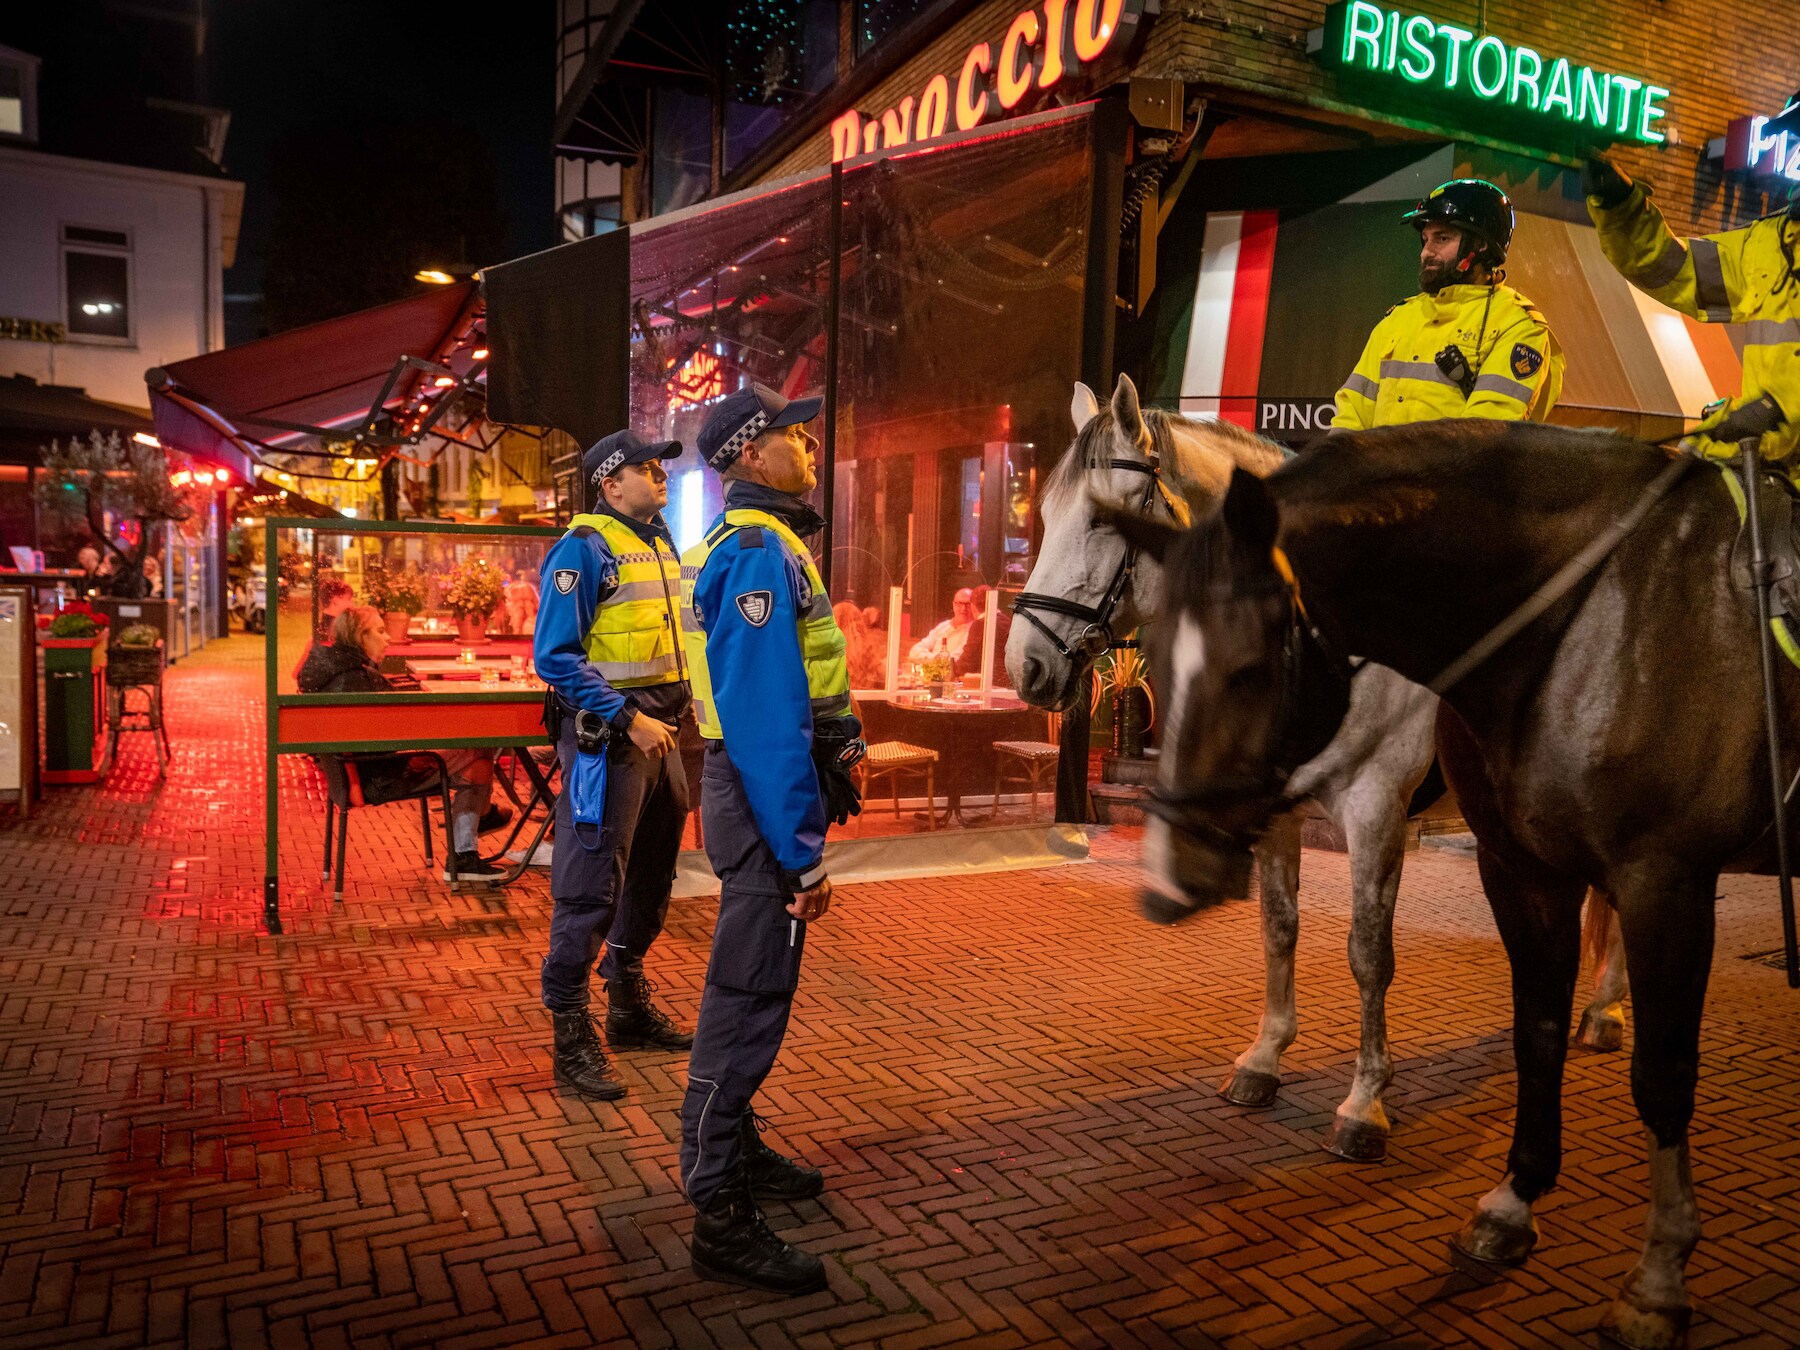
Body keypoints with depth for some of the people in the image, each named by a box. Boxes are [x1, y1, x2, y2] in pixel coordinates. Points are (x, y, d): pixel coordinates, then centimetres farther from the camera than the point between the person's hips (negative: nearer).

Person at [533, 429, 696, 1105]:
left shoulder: (661, 545, 15)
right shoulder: (585, 548, -12)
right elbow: (556, 656, -19)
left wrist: (682, 706, 12)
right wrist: (628, 720, -21)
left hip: (659, 735, 9)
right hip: (607, 737, -9)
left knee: (650, 878, 18)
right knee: (590, 889, -4)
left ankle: (630, 1006, 34)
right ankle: (573, 1039, 6)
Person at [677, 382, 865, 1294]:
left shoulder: (757, 543, 16)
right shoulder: (758, 552, -18)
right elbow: (769, 716, -25)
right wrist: (799, 853, -24)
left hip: (761, 790, 11)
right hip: (769, 802, -11)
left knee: (755, 986, 21)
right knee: (747, 999, -4)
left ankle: (733, 1147, 38)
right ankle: (720, 1217, 7)